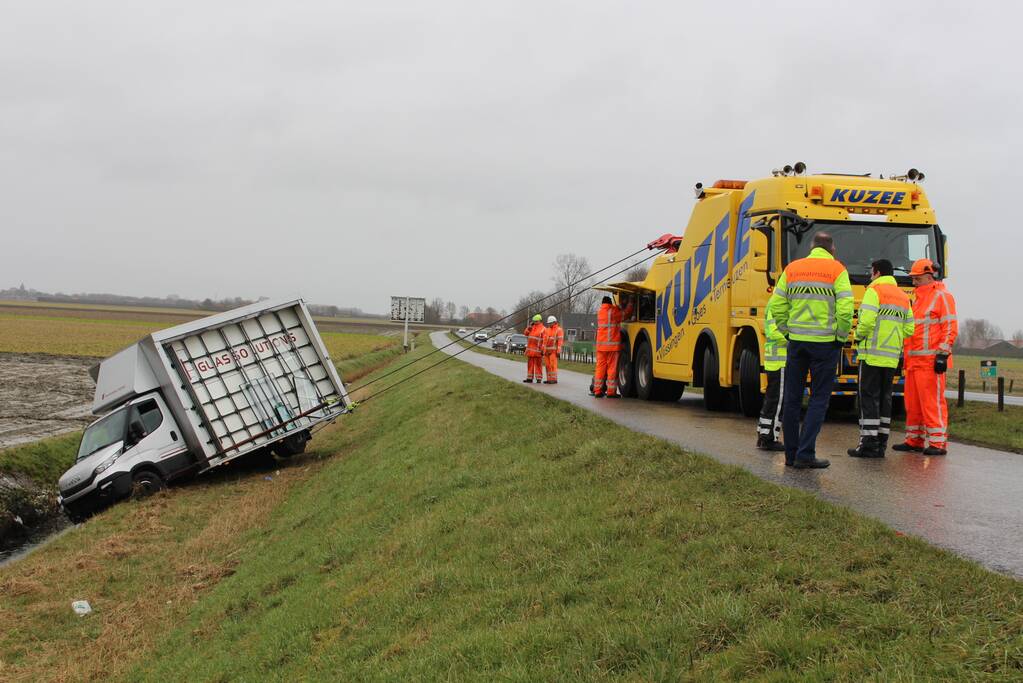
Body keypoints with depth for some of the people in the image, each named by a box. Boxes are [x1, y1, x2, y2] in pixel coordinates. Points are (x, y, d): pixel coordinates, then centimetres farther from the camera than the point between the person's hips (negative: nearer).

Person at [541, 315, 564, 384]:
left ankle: (554, 379, -9)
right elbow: (544, 341, 18)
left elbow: (560, 341, -12)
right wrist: (543, 350, 13)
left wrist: (558, 352, -18)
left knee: (553, 365, -11)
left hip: (554, 351, -7)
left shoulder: (559, 330, -5)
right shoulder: (547, 330, 16)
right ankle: (549, 379, 9)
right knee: (547, 365, 5)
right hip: (547, 351, 7)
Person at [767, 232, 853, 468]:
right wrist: (841, 337, -1)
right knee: (819, 398, 3)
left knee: (792, 398, 11)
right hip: (825, 342, -3)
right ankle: (805, 454, -4)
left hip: (797, 341, 4)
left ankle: (791, 453, 14)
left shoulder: (792, 268, 8)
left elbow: (776, 306, 5)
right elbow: (845, 309, -13)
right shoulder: (837, 270, -4)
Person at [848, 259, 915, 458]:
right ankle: (881, 443, 11)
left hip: (873, 354, -7)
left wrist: (859, 337, -1)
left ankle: (869, 443, -7)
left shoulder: (874, 291, -7)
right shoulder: (903, 297, 16)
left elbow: (867, 321, -19)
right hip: (892, 356, 7)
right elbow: (909, 329, 12)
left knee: (869, 398, -4)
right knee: (885, 398, 11)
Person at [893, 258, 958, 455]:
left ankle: (938, 442, -6)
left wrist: (943, 354, -17)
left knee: (932, 401, -8)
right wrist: (907, 356, 24)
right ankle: (914, 440, 16)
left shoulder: (941, 296, -5)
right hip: (913, 361, 9)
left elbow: (951, 328, -11)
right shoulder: (917, 297, 21)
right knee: (912, 402, 10)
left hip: (930, 361, -9)